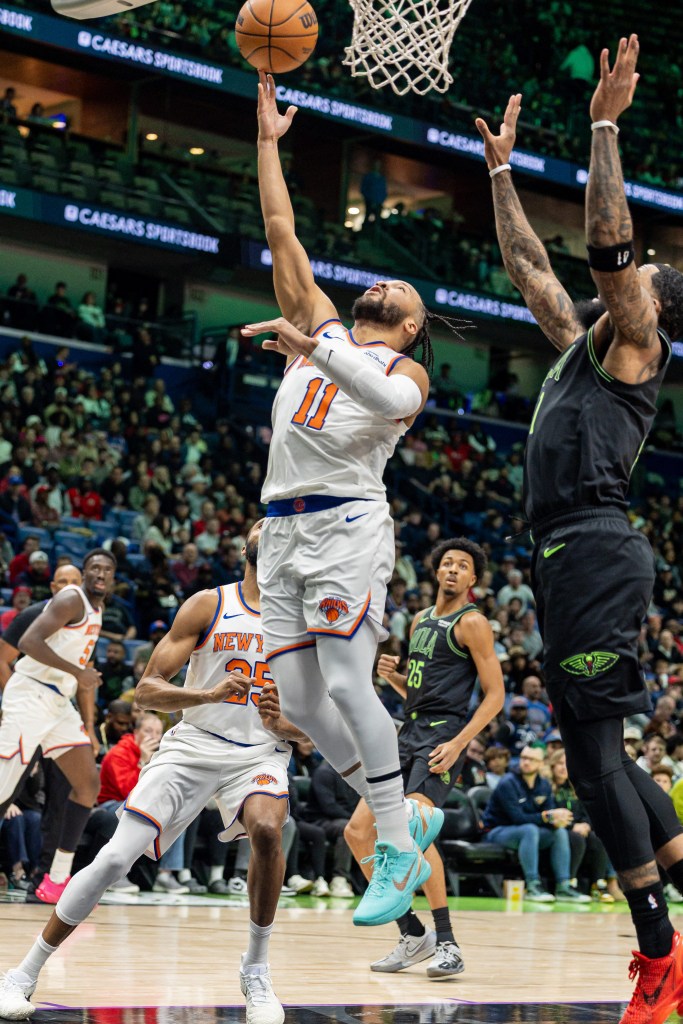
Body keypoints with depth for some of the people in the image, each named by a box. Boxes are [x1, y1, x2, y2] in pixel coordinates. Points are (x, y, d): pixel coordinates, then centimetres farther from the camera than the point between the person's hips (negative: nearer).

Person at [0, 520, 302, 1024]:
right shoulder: (207, 605, 0)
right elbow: (147, 690, -5)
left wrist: (285, 723, -14)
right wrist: (210, 694, -22)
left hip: (261, 752, 1)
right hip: (192, 745, 0)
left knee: (267, 830, -32)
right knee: (114, 858, -9)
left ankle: (257, 968, -12)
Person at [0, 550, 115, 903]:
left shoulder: (95, 612, 19)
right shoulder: (71, 600, -10)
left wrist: (89, 727, 21)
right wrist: (76, 671, -22)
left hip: (59, 703, 9)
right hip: (30, 694, -9)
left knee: (88, 783, 5)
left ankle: (57, 880, 8)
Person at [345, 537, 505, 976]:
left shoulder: (472, 623, -4)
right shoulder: (421, 620, 19)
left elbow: (495, 694, -10)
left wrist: (458, 743, -20)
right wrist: (392, 675, 5)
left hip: (443, 734, -9)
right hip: (411, 732, 9)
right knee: (359, 831, 3)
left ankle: (448, 945, -20)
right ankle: (413, 935, 11)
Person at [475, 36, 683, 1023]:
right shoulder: (581, 344, 23)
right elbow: (527, 263, 32)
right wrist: (501, 168, 34)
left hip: (596, 552, -9)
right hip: (570, 557, 9)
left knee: (595, 755, -11)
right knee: (598, 755, 10)